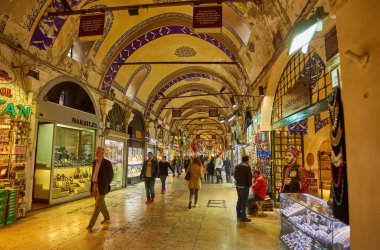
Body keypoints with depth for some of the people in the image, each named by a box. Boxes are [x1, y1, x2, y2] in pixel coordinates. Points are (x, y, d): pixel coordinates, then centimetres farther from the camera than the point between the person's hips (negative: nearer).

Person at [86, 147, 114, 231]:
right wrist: (93, 184, 11)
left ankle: (91, 225, 2)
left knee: (98, 205, -4)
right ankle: (107, 218, 38)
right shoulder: (94, 162, 7)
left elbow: (111, 176, -8)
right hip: (95, 186, 7)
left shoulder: (107, 163, -13)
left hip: (101, 187, -7)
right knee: (101, 204, 19)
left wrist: (105, 186, -10)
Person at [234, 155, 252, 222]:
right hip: (244, 186, -7)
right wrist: (250, 184, -1)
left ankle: (238, 214, 28)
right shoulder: (247, 166, -15)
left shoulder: (237, 166, 7)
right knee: (244, 201, 0)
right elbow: (249, 176, -14)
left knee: (239, 200, 18)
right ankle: (243, 217, 4)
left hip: (238, 185, 7)